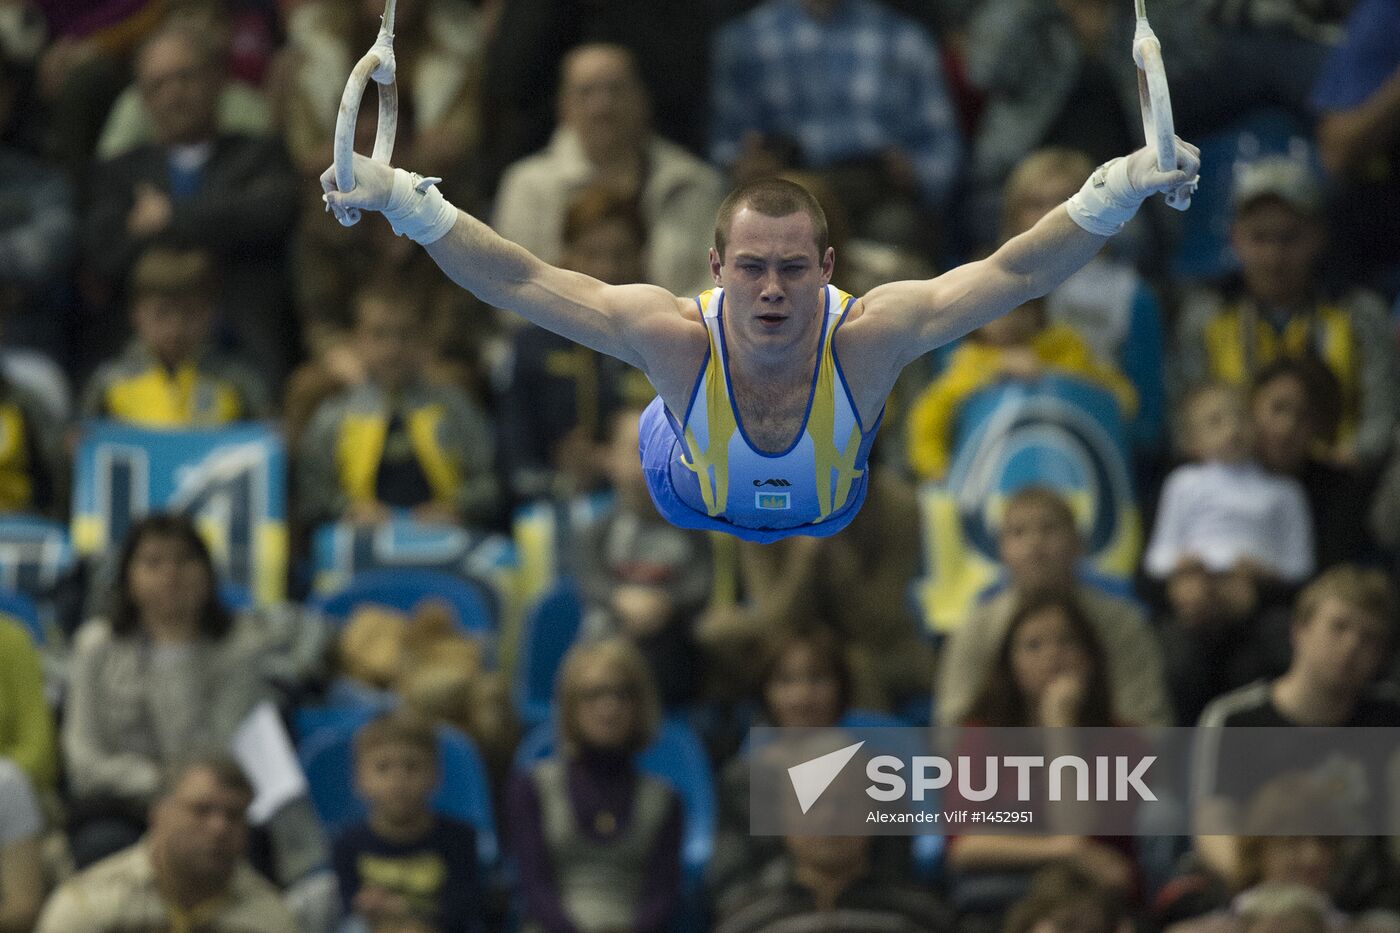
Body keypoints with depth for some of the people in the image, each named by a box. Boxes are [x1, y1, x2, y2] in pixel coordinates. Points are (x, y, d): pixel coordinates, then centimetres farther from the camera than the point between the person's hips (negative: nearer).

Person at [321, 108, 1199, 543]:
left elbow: (1016, 273, -48)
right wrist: (402, 201, -58)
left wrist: (1119, 192, -62)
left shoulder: (867, 336, -46)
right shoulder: (675, 336, -46)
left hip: (837, 512, 1)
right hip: (695, 501, -1)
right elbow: (517, 281, -46)